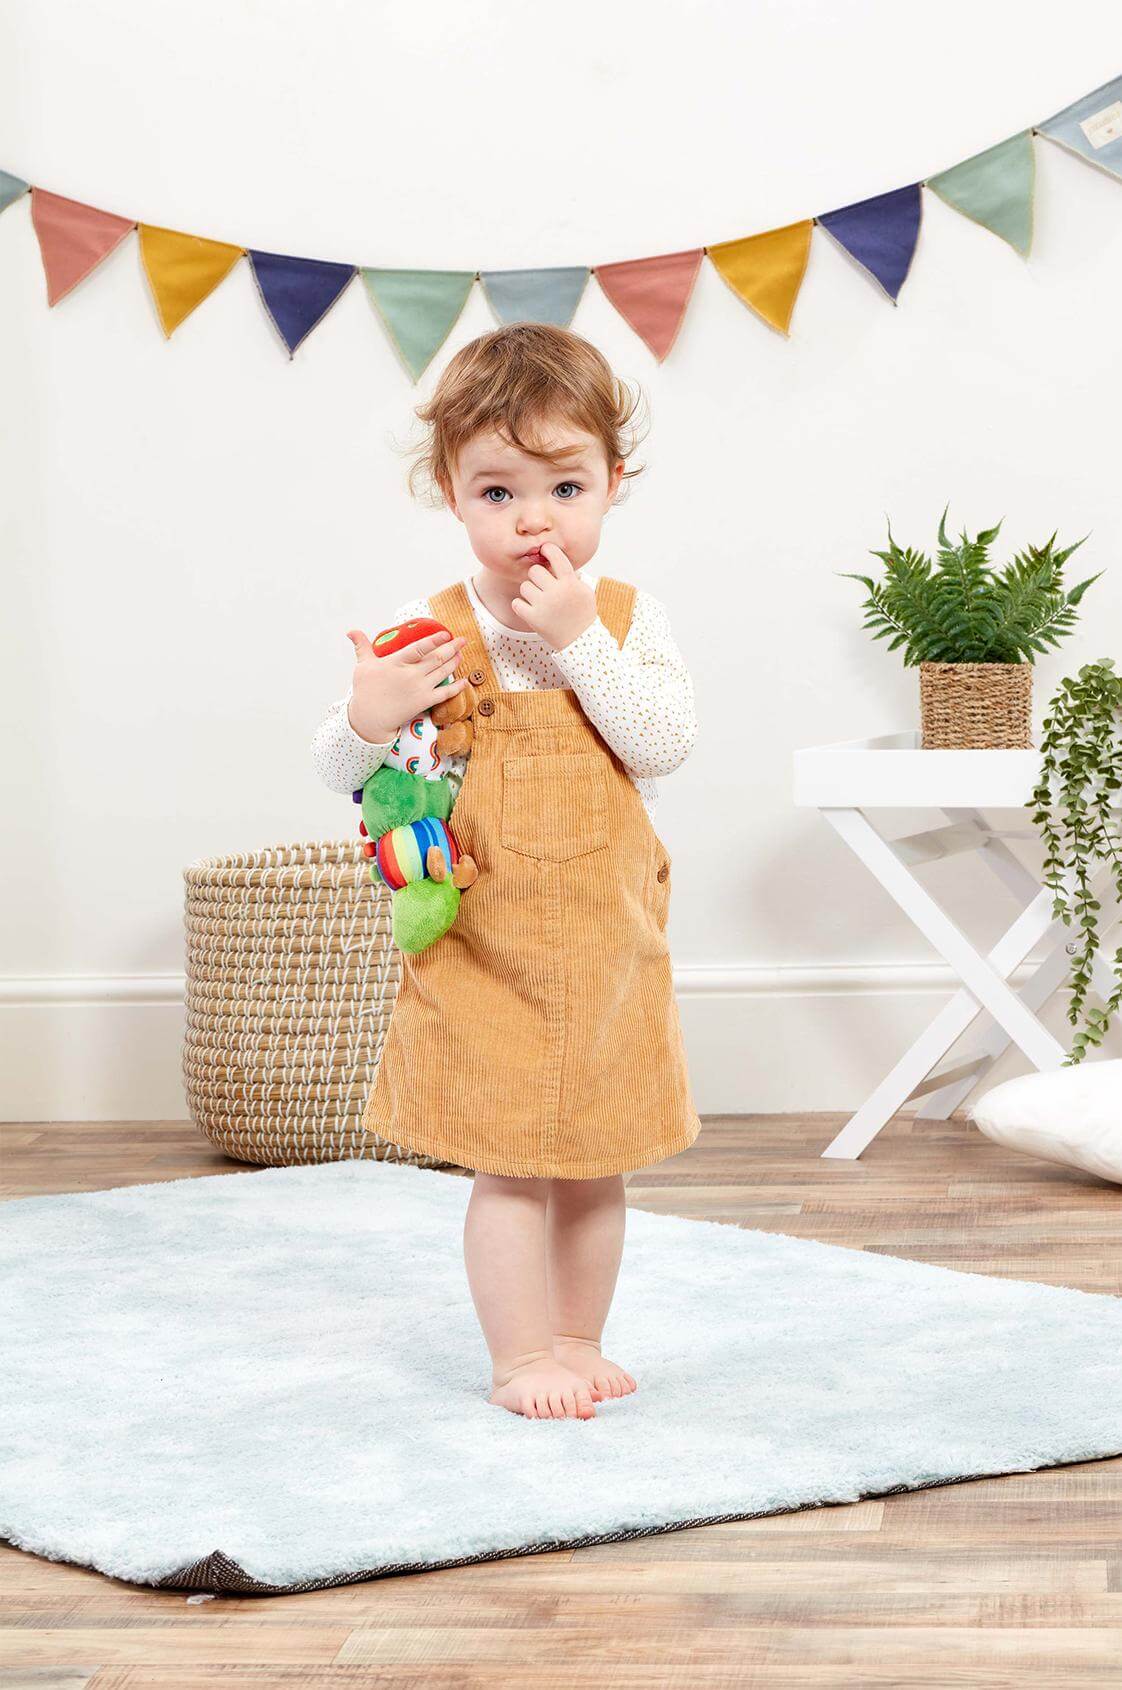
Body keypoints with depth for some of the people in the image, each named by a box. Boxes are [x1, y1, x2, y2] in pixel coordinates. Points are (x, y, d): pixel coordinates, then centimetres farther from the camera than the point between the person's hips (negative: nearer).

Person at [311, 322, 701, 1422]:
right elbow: (339, 770, -2)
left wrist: (580, 640, -20)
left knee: (595, 1161, 13)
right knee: (510, 1163, -2)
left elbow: (665, 745, -15)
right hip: (485, 945, -3)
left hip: (607, 940, 3)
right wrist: (369, 718, -24)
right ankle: (519, 1355, 12)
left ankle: (578, 1339, 29)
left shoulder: (628, 619, -1)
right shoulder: (428, 632, -7)